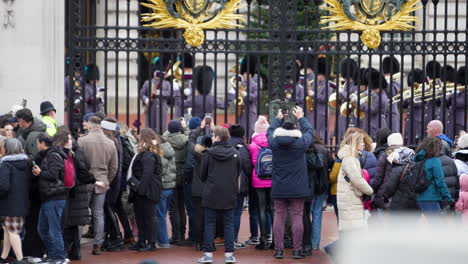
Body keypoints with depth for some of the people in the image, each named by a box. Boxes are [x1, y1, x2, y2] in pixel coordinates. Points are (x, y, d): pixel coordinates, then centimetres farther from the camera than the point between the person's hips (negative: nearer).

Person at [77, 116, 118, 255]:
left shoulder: (82, 141, -9)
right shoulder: (110, 143, 4)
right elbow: (114, 167, 9)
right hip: (101, 183, 3)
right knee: (98, 215, 8)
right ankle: (97, 245, 8)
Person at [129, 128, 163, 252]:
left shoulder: (148, 155, -15)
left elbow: (147, 174, -23)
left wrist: (140, 188, -25)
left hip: (147, 191, -10)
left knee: (148, 216, -5)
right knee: (140, 216, 14)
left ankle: (151, 243, -1)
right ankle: (142, 242, 20)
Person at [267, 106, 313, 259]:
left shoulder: (274, 142, -5)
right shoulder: (301, 143, -8)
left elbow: (270, 131, 17)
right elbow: (309, 131, 11)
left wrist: (278, 118, 32)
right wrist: (300, 117, 26)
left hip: (279, 189, 1)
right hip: (297, 188, -1)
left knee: (279, 217, 6)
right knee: (297, 217, 2)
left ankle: (279, 249, 5)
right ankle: (297, 250, 1)